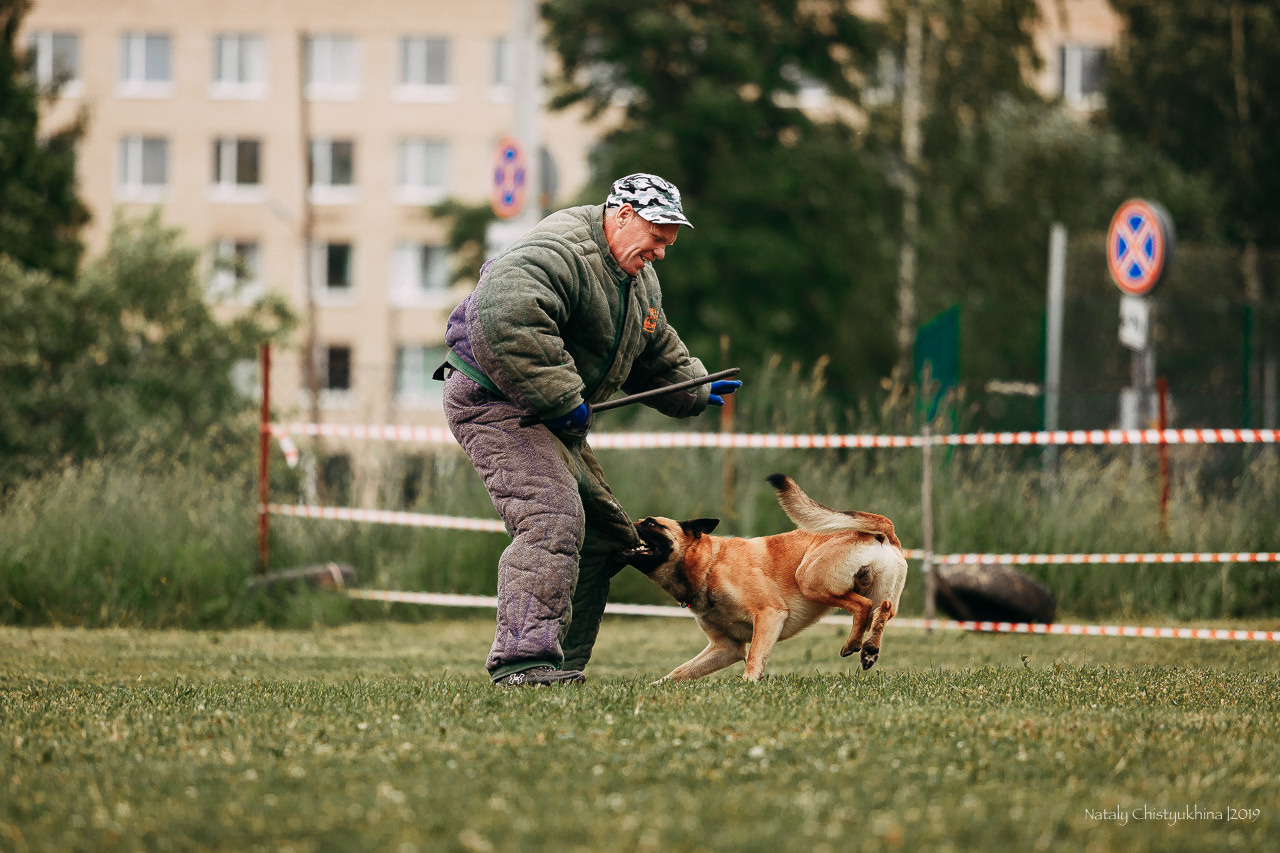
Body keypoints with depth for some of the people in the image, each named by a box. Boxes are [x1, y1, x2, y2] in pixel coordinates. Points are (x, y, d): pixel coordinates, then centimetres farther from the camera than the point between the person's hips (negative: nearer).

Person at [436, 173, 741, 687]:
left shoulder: (641, 279, 13)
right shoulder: (561, 251, -22)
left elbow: (656, 355, 30)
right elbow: (506, 320, -39)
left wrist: (696, 390, 18)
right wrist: (558, 398, -34)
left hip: (552, 414, 11)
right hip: (494, 401, -11)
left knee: (604, 534, 12)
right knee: (552, 518, -27)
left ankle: (563, 665, 15)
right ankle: (523, 660, -34)